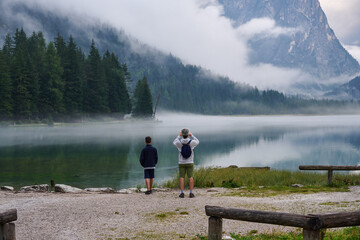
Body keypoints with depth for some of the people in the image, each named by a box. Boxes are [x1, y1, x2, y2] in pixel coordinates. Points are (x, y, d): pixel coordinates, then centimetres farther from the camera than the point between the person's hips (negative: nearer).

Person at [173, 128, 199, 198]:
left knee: (182, 178, 3)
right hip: (190, 163, 0)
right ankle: (191, 193, 1)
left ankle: (182, 193, 0)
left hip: (181, 163, 0)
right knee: (190, 177, 3)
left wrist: (179, 136, 21)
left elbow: (174, 142, 15)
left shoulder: (179, 143, -12)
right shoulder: (191, 142, -12)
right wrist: (192, 135, 19)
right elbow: (197, 141, 13)